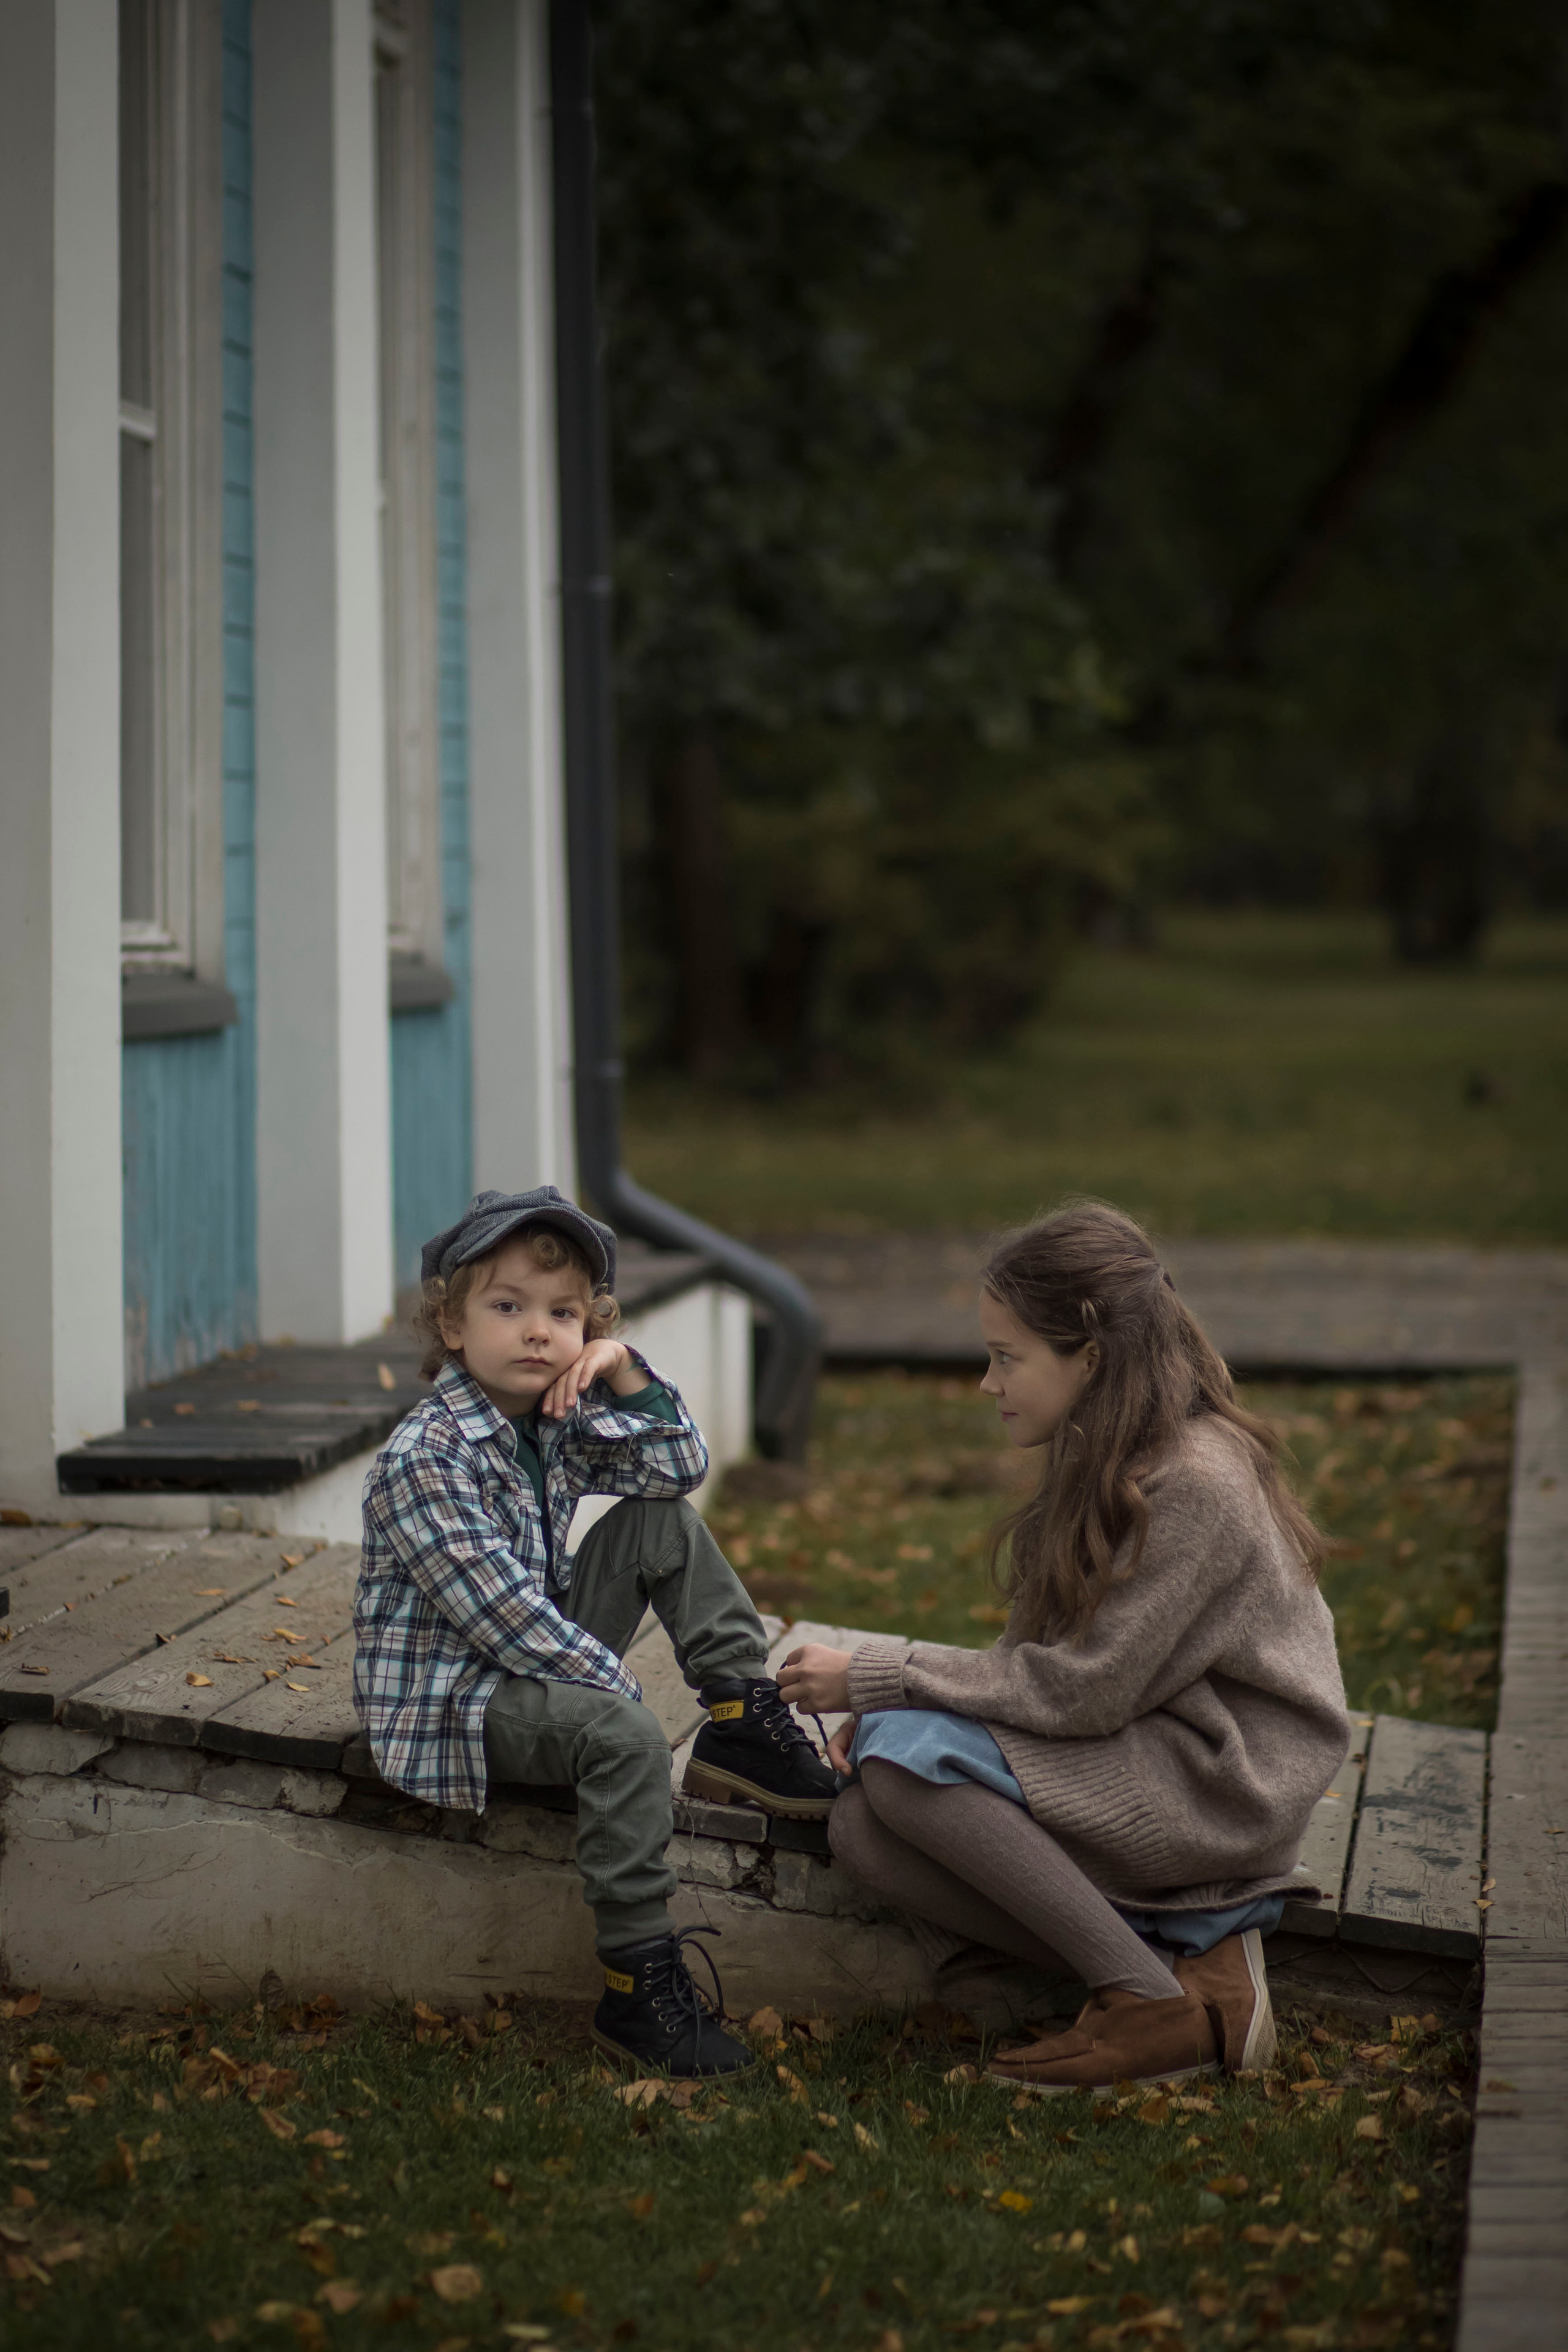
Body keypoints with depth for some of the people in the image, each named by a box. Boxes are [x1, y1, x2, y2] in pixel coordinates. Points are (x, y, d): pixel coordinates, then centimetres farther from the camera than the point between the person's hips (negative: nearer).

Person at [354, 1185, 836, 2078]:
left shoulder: (558, 1421, 5)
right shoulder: (423, 1460, -21)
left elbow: (683, 1466, 8)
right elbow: (500, 1613, -25)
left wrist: (625, 1374, -7)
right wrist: (622, 1686, -22)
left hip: (540, 1660, 9)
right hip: (448, 1697, -9)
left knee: (664, 1523, 6)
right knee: (624, 1733, -34)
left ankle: (745, 1726, 5)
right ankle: (640, 1987, -31)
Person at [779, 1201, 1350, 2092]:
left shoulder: (1195, 1485, -20)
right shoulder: (1112, 1460, 10)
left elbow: (1083, 1691, -21)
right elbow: (1051, 1657, 10)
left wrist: (878, 1679, -15)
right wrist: (889, 1702, -5)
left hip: (1221, 1785, -10)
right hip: (1141, 1755, 10)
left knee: (909, 1758, -23)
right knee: (864, 1829, -9)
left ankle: (1158, 2006, -17)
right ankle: (1193, 1955, -7)